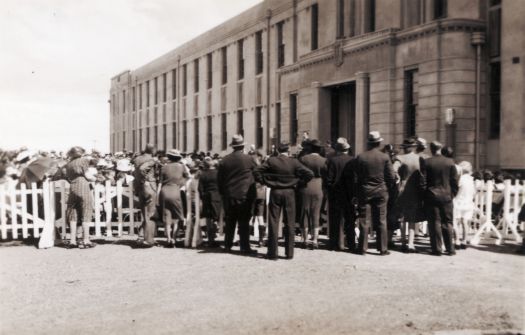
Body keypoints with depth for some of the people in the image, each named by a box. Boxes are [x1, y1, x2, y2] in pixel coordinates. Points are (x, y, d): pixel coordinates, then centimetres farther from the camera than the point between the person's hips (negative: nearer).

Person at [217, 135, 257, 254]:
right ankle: (244, 247, -1)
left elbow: (219, 179, 5)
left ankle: (227, 245, 17)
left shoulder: (225, 160, 0)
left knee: (230, 222, 13)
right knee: (244, 222, 0)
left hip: (229, 196, 3)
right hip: (245, 195, -3)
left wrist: (222, 193, 14)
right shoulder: (249, 159, -8)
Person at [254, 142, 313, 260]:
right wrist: (299, 182, 2)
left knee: (273, 223, 5)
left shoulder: (271, 161, -4)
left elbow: (256, 171, -9)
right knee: (290, 223, 7)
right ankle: (289, 252, 10)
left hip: (275, 192, 0)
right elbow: (309, 174, -9)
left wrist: (265, 182, 1)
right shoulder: (294, 162, -4)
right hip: (289, 193, 0)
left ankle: (272, 252, 6)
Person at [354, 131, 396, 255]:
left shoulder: (360, 157, -7)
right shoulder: (385, 157, -7)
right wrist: (387, 187, 11)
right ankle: (383, 248, 8)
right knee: (381, 221, 5)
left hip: (364, 191, 0)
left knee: (364, 221, 6)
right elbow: (391, 176, -5)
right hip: (381, 191, 0)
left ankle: (362, 248, 9)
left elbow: (357, 175, -1)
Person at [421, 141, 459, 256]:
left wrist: (425, 194, 5)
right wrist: (453, 194, 11)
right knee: (447, 223, 9)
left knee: (435, 223, 3)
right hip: (447, 196, 2)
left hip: (432, 196, -2)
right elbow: (454, 181, 2)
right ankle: (450, 249, 11)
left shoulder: (427, 162, -6)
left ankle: (437, 249, 4)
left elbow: (423, 181, -6)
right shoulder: (450, 162, 0)